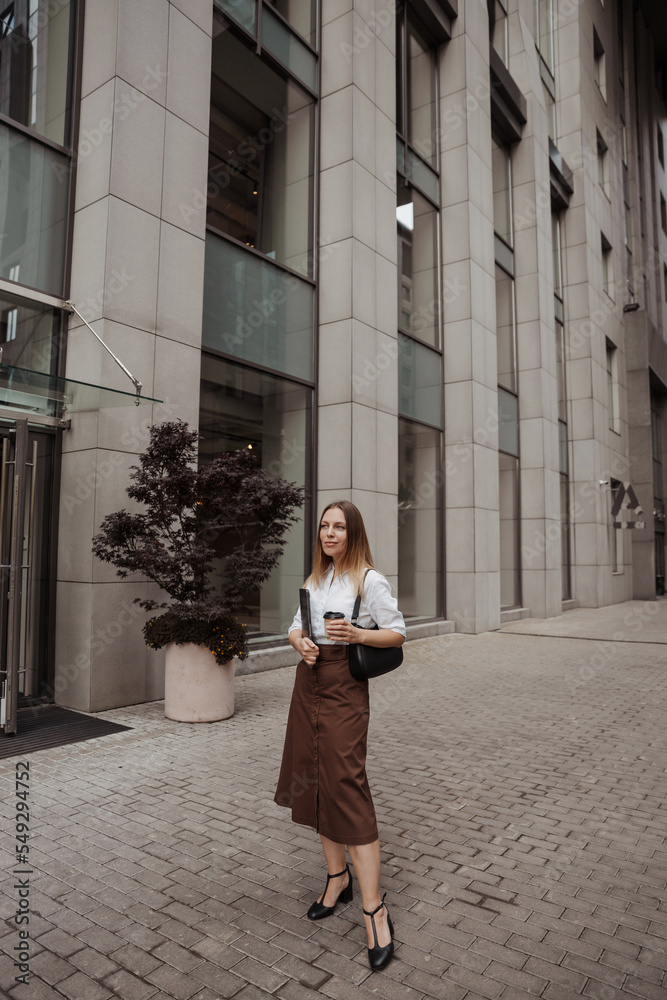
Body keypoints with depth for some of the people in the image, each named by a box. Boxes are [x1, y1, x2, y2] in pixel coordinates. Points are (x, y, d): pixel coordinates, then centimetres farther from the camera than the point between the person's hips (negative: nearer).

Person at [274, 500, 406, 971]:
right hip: (309, 682, 7)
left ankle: (375, 911, 0)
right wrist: (301, 642, -7)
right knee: (315, 781, 13)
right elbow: (295, 627, 16)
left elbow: (398, 634, -7)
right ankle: (338, 877, 31)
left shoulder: (370, 580, -8)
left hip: (344, 688, -7)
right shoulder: (316, 579, 12)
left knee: (346, 788, -9)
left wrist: (357, 634, -23)